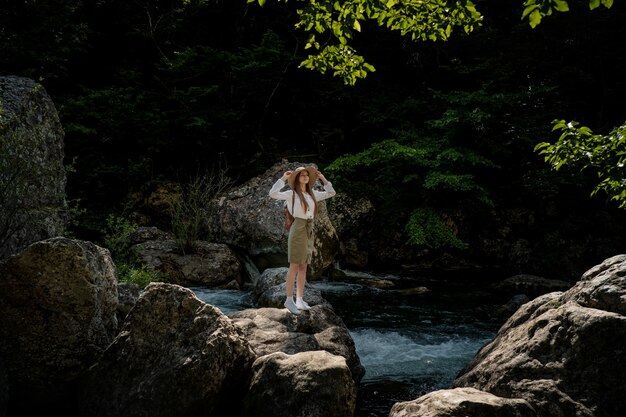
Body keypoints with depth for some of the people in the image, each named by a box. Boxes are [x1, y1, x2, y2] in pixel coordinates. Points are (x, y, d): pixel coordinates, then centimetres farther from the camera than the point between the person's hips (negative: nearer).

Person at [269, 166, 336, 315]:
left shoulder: (312, 194, 14)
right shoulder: (291, 194, -5)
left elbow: (331, 193, 21)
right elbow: (273, 194, -19)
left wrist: (322, 178, 13)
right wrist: (283, 178, -14)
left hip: (309, 232, 7)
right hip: (297, 230, -7)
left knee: (303, 267, 6)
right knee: (294, 266, -9)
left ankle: (299, 300, 8)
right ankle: (289, 300, -3)